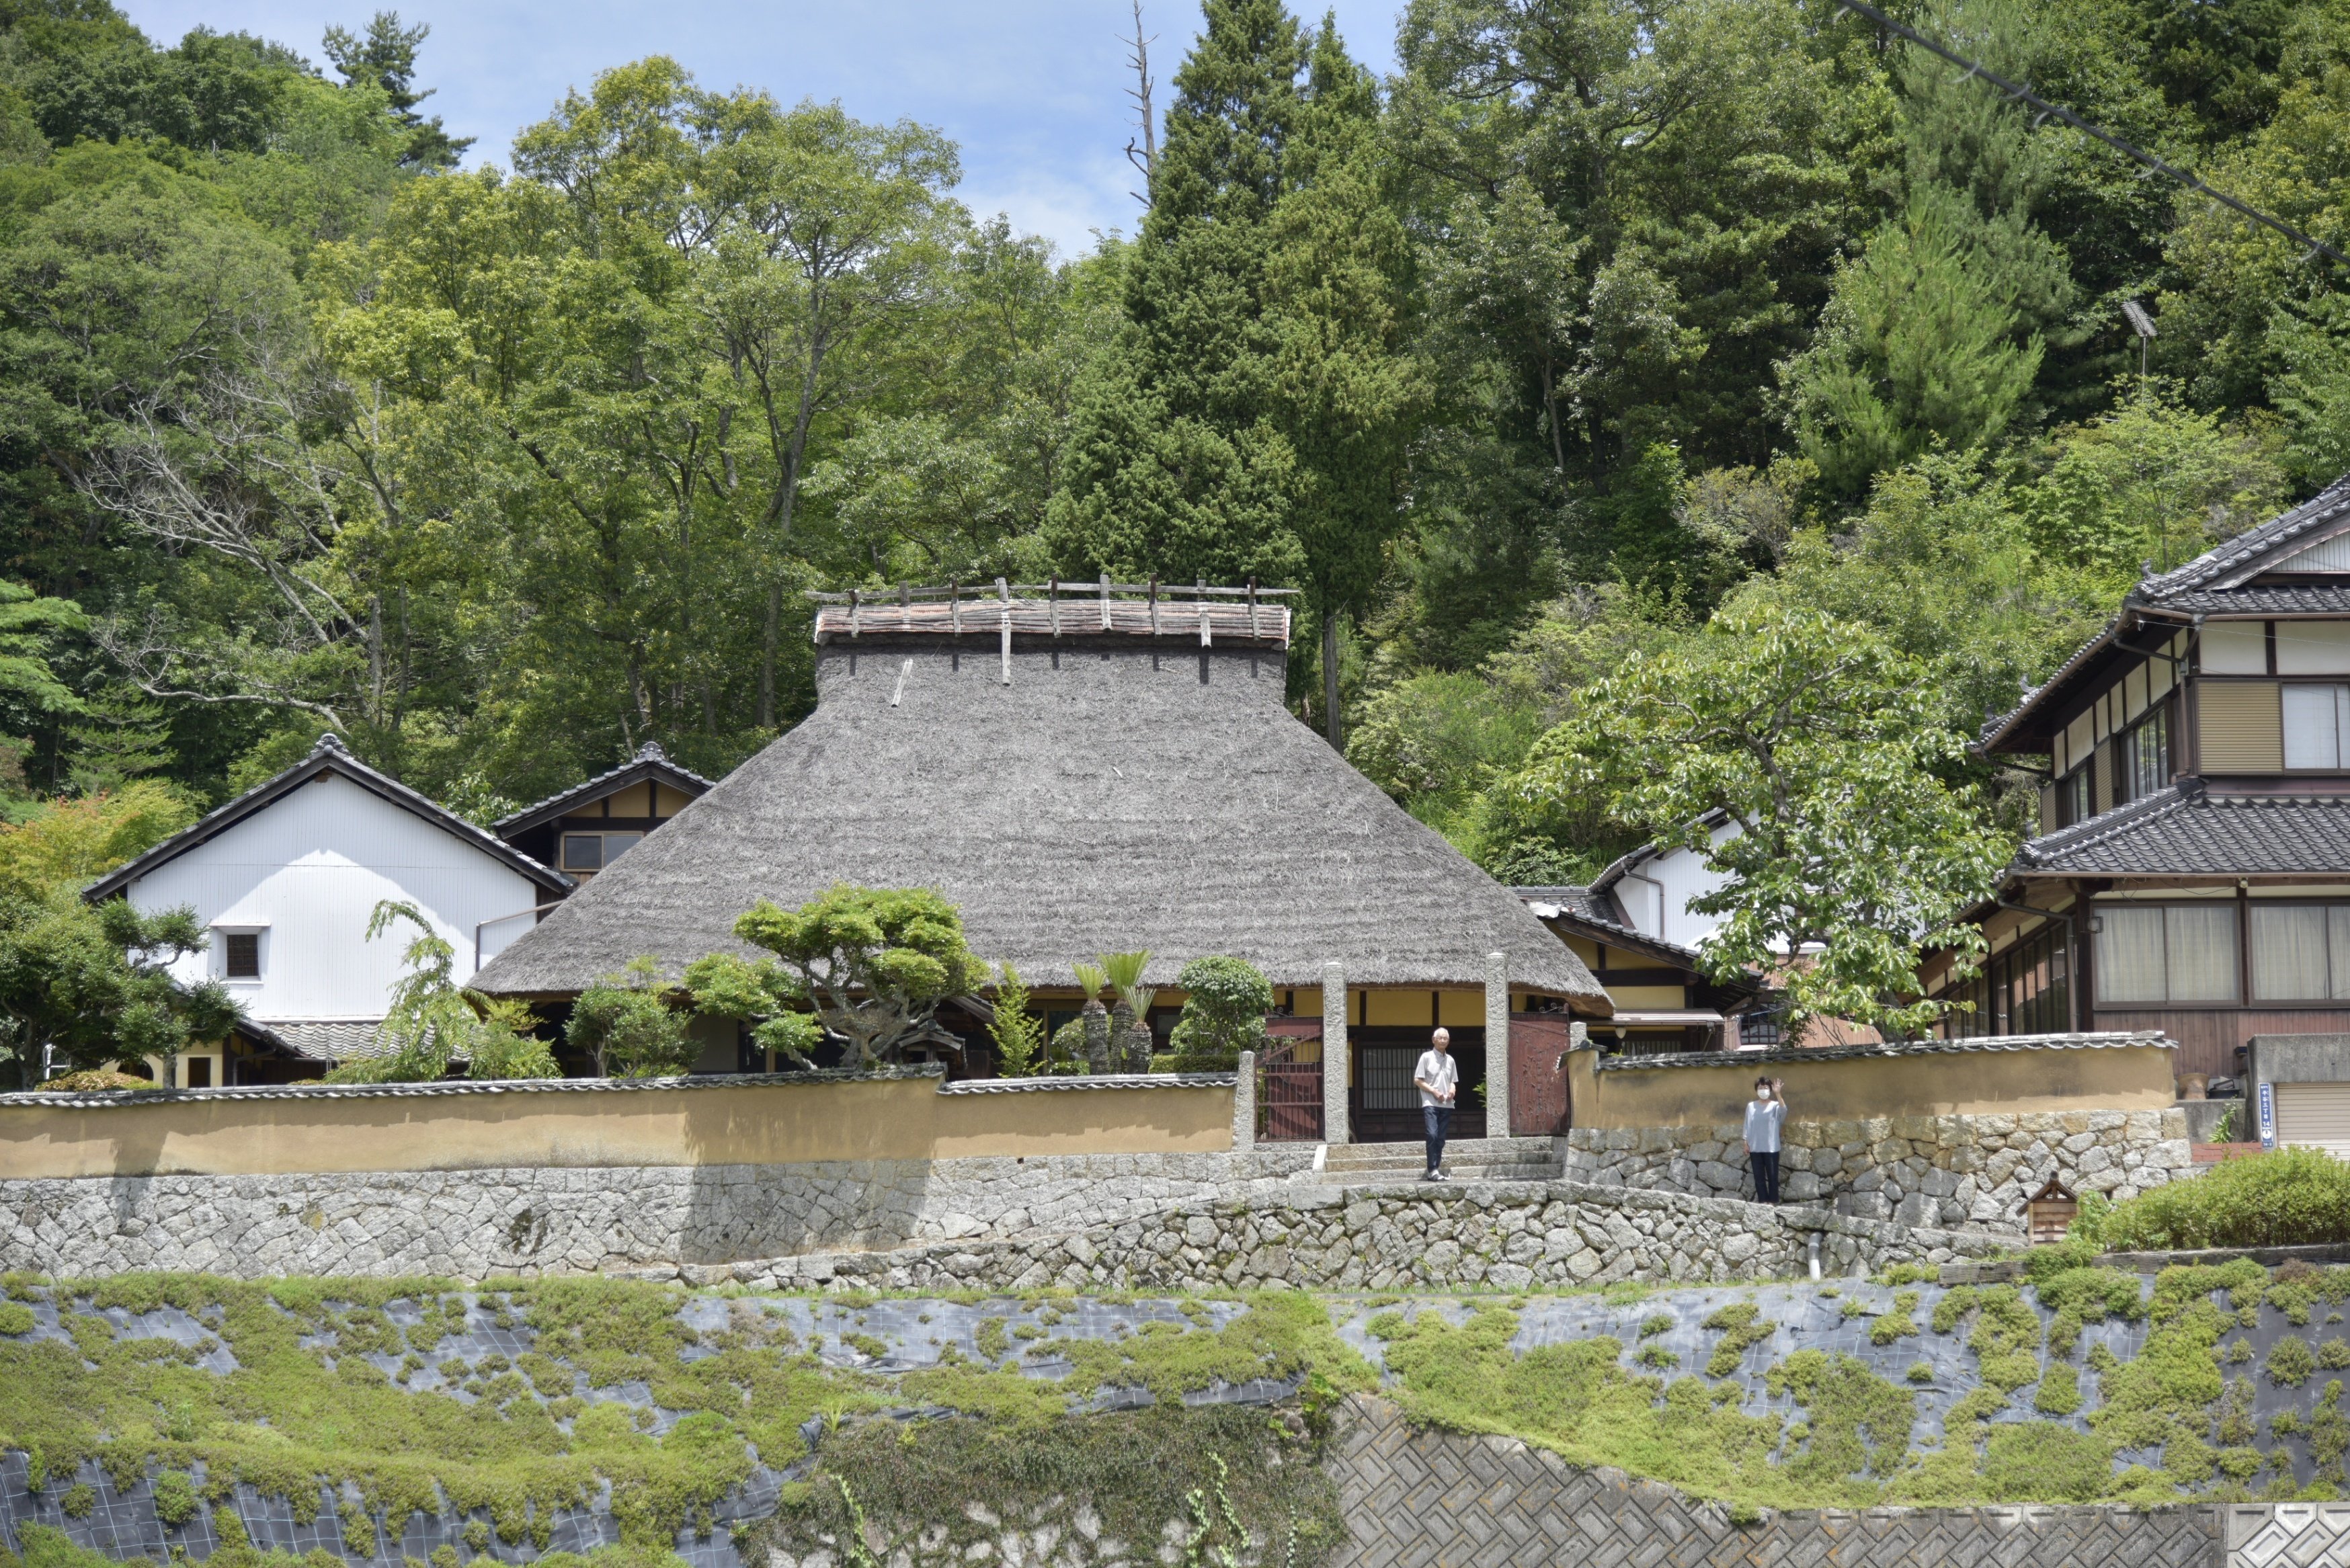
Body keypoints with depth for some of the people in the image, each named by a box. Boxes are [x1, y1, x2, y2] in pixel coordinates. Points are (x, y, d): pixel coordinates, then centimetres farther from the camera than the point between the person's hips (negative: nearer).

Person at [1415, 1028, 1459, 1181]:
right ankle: (1433, 1170, -17)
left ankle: (1436, 1170, 9)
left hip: (1446, 1104, 5)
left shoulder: (1450, 1060, 14)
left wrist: (1453, 1089, -1)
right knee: (1432, 1135, -17)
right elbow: (1417, 1080, -3)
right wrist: (1434, 1091, -13)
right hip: (1430, 1103, -5)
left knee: (1441, 1138, 5)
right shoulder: (1426, 1057, 0)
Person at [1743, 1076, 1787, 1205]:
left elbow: (1784, 1111, -25)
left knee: (1772, 1176, 1)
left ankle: (1772, 1202, 7)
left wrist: (1778, 1094, -33)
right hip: (1755, 1148, 3)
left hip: (1771, 1148, -3)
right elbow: (1747, 1125, 10)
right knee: (1759, 1177, 6)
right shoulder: (1751, 1106, 7)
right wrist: (1746, 1143, 7)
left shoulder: (1775, 1106, -3)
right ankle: (1763, 1201, 12)